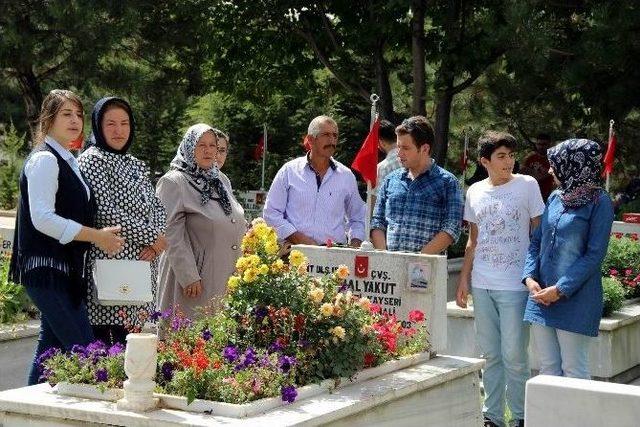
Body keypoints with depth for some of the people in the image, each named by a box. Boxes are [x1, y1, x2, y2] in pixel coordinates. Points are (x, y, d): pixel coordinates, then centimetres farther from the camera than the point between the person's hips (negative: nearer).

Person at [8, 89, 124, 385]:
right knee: (84, 350, -13)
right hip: (47, 268, -9)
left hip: (65, 269, 9)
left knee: (51, 347, 10)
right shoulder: (45, 159, -10)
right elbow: (42, 219, -20)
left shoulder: (67, 161, 18)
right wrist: (96, 236, -18)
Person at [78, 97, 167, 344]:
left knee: (132, 339, 4)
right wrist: (152, 237, -9)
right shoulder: (91, 160, -3)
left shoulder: (136, 165, 21)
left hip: (142, 265, 7)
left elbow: (157, 207, 15)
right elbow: (106, 210, -14)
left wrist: (155, 243, -5)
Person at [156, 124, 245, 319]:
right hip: (195, 277, -7)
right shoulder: (173, 183, -7)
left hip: (227, 275, 7)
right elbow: (173, 236, -14)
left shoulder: (222, 180, 16)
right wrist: (189, 277, -19)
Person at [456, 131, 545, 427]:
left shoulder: (527, 185, -3)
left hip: (515, 284, -4)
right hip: (481, 285, 4)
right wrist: (464, 278, 12)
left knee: (513, 355, -3)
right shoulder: (475, 191, 9)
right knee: (490, 354, 11)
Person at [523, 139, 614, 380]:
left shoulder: (599, 203, -8)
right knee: (548, 367, 11)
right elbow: (537, 241, 14)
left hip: (575, 298, -6)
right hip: (542, 295, 6)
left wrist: (560, 290, -15)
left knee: (574, 369, -1)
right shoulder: (556, 198, 12)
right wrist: (530, 277, -3)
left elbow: (595, 255, -12)